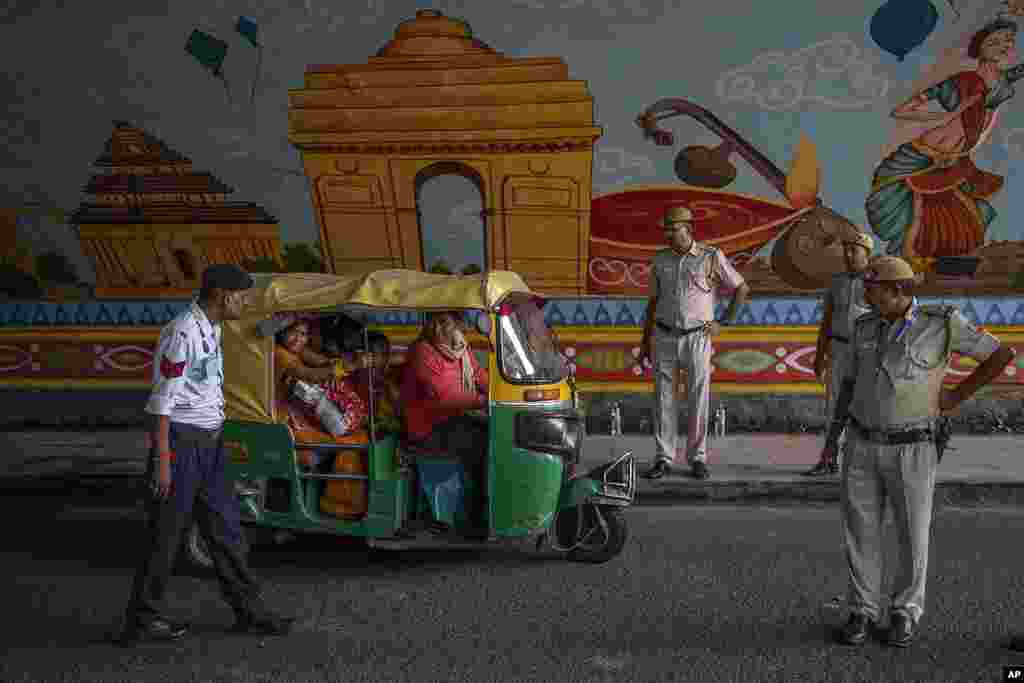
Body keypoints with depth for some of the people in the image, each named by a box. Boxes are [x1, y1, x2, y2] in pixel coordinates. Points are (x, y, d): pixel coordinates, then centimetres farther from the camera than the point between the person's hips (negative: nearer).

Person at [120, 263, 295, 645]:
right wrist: (162, 460, -19)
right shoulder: (181, 333, -18)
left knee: (224, 528, 12)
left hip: (209, 441, 9)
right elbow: (163, 401, -19)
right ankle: (142, 621, 15)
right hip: (180, 440, -9)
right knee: (166, 533, 1)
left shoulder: (212, 330, 11)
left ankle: (249, 610, 20)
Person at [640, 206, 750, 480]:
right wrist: (645, 341, 10)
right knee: (664, 400, 2)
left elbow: (742, 288, 5)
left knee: (698, 400, 1)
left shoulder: (712, 257, -4)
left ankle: (697, 458, 14)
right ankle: (663, 460, 8)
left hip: (697, 339, -2)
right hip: (665, 338, 2)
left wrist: (723, 323, -1)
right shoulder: (660, 260, 5)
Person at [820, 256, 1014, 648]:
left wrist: (957, 396, -3)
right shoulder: (866, 327, 4)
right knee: (860, 532, 5)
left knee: (912, 534, 6)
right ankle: (863, 612, 20)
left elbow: (1002, 355, -1)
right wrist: (832, 436, 7)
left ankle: (905, 613, 26)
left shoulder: (942, 323, -9)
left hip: (911, 450, -3)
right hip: (863, 446, 3)